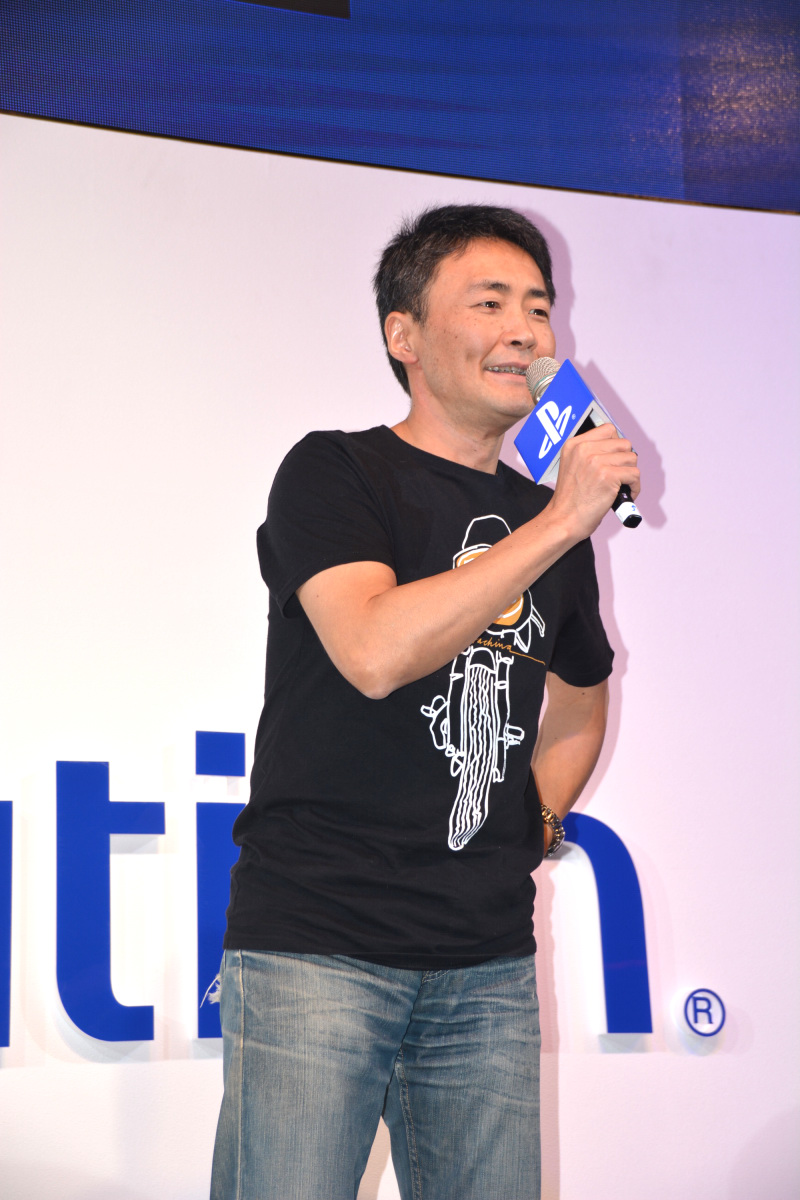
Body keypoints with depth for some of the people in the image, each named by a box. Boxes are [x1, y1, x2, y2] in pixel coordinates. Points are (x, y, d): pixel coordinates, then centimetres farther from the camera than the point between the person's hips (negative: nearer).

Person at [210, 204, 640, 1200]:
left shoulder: (550, 519, 15)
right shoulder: (335, 474, -2)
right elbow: (375, 651, -20)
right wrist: (560, 522, -15)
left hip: (489, 967, 5)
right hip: (316, 946, -5)